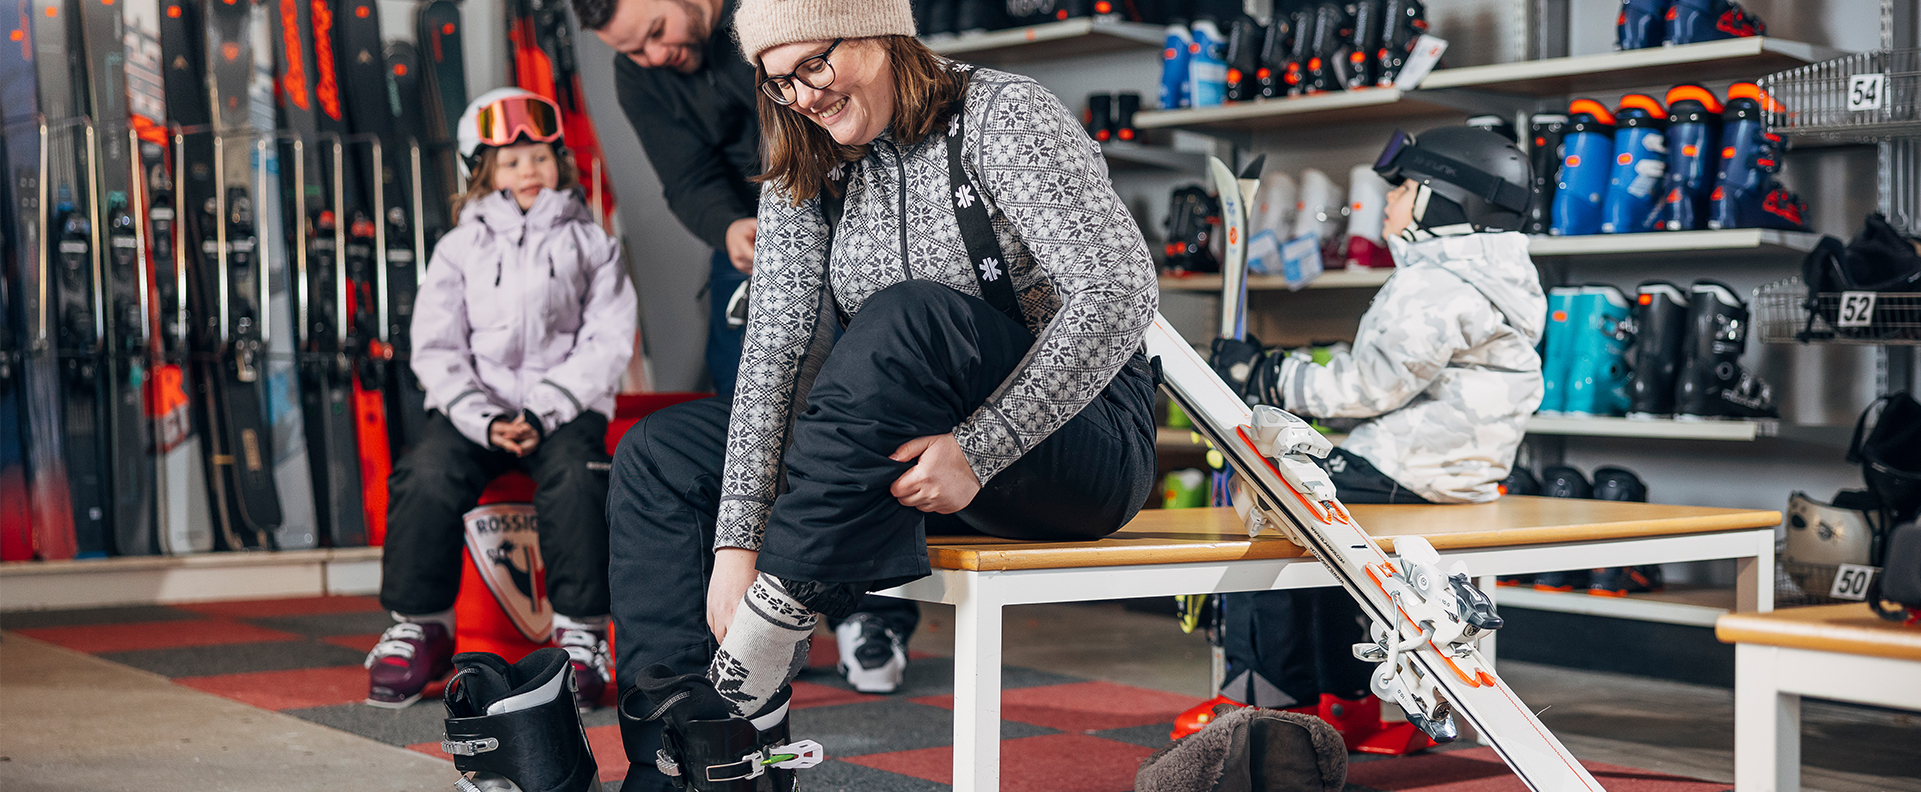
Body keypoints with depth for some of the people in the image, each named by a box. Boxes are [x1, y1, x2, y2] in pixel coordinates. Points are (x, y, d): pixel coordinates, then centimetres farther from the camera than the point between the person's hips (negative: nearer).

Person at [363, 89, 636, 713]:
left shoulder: (589, 243, 11)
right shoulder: (461, 248, 13)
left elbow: (608, 343, 1)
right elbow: (436, 349, 5)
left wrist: (543, 411, -13)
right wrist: (483, 420, -13)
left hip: (564, 405, -1)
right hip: (473, 404, 1)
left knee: (574, 477, -32)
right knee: (428, 476, -27)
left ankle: (582, 634, -22)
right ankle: (420, 627, -12)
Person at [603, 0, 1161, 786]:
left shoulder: (1003, 116, -12)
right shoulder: (805, 172, 6)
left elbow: (1119, 296, -22)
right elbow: (776, 346, -5)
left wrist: (978, 451, -29)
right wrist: (737, 540, -16)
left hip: (1077, 435, -7)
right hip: (897, 453, 7)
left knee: (907, 315, -34)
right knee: (657, 458, -2)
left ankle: (759, 653, -31)